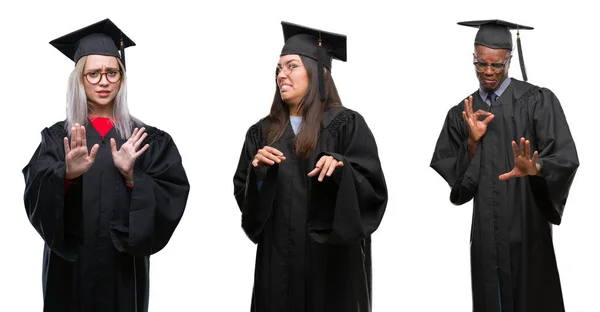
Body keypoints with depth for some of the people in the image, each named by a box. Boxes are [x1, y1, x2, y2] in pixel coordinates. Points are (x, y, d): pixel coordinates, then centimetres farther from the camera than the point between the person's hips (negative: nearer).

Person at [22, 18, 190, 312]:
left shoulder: (146, 139, 4)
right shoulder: (57, 137, 2)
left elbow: (171, 200, -5)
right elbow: (36, 195, -13)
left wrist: (132, 175, -20)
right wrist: (67, 174, -32)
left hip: (125, 267, 1)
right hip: (70, 267, 0)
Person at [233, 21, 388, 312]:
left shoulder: (346, 124, -4)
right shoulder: (262, 132, 9)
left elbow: (374, 190, -9)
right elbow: (243, 196, 7)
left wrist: (340, 168, -25)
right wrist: (258, 171, -11)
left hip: (332, 257, -3)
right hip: (278, 258, 4)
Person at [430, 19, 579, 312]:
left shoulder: (537, 101, -1)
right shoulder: (461, 114, 11)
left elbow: (565, 157, -13)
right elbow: (449, 177, 6)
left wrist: (536, 168, -33)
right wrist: (472, 142, -9)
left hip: (528, 230, -3)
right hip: (485, 232, 3)